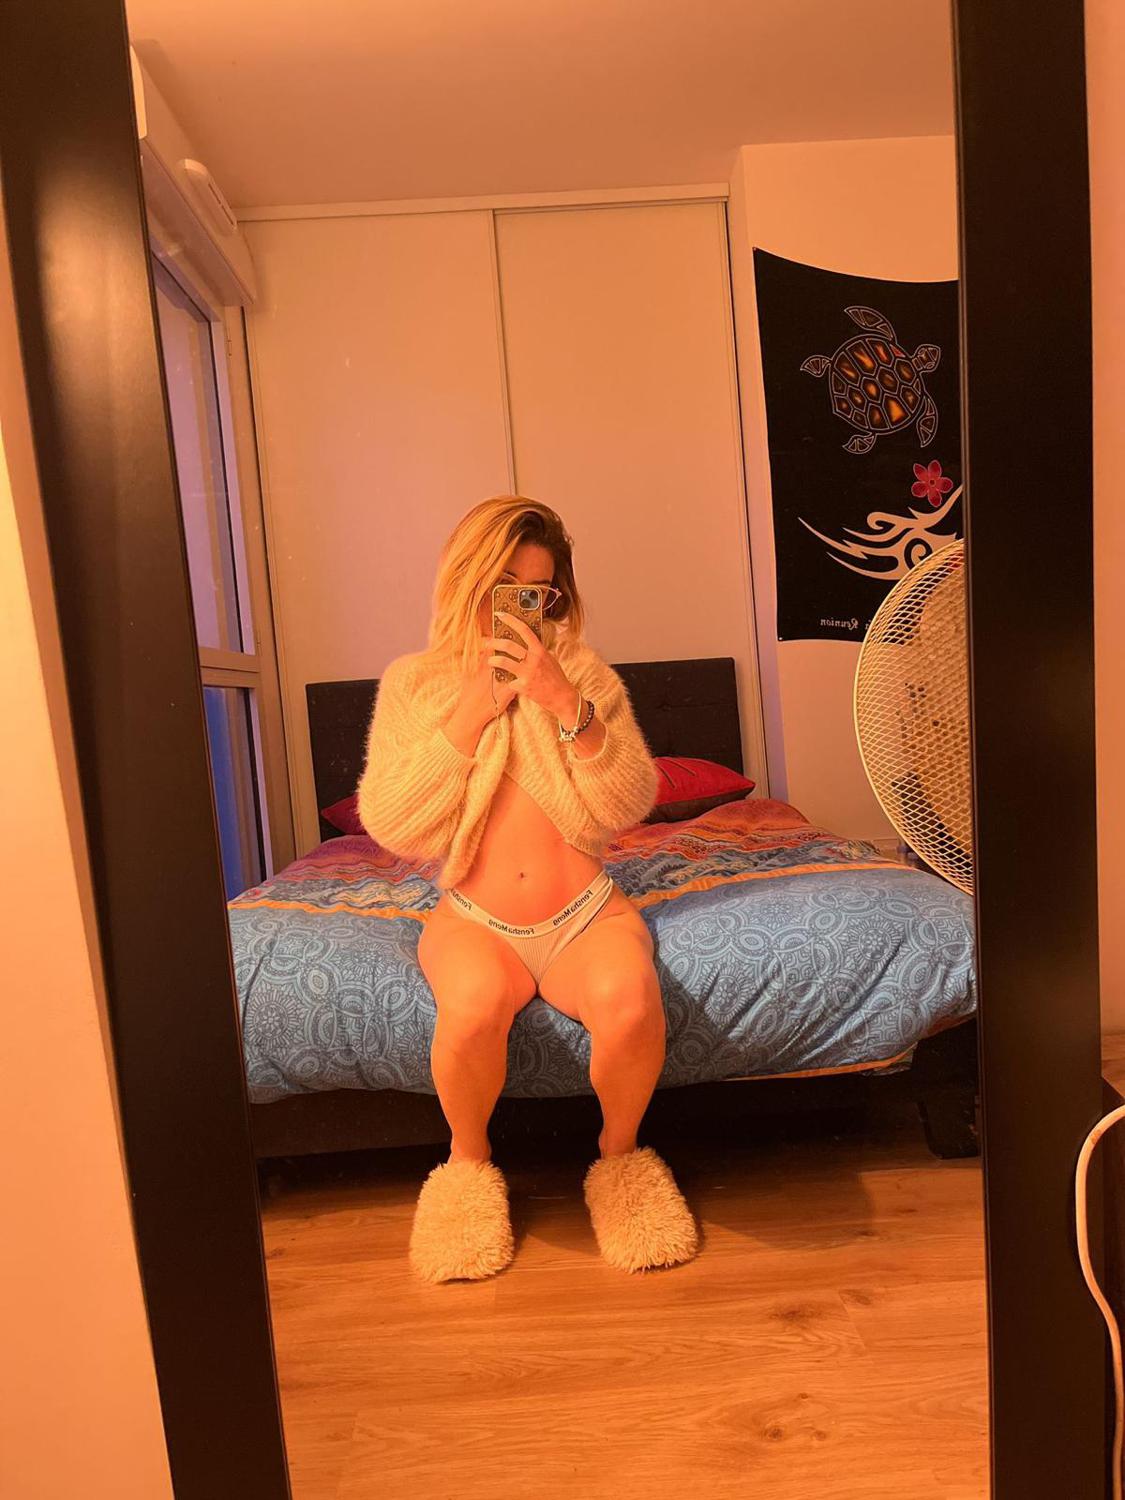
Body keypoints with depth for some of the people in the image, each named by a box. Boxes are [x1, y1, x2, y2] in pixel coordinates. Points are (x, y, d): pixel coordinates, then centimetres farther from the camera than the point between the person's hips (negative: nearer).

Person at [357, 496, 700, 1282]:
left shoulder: (583, 672, 3)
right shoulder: (412, 681, 3)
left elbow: (629, 807, -5)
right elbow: (390, 827, -6)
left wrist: (568, 707, -19)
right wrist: (469, 715, -14)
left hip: (587, 910, 1)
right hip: (475, 919, 0)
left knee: (630, 1002, -29)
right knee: (473, 1004, -32)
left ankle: (620, 1152, 5)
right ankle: (470, 1161, 2)